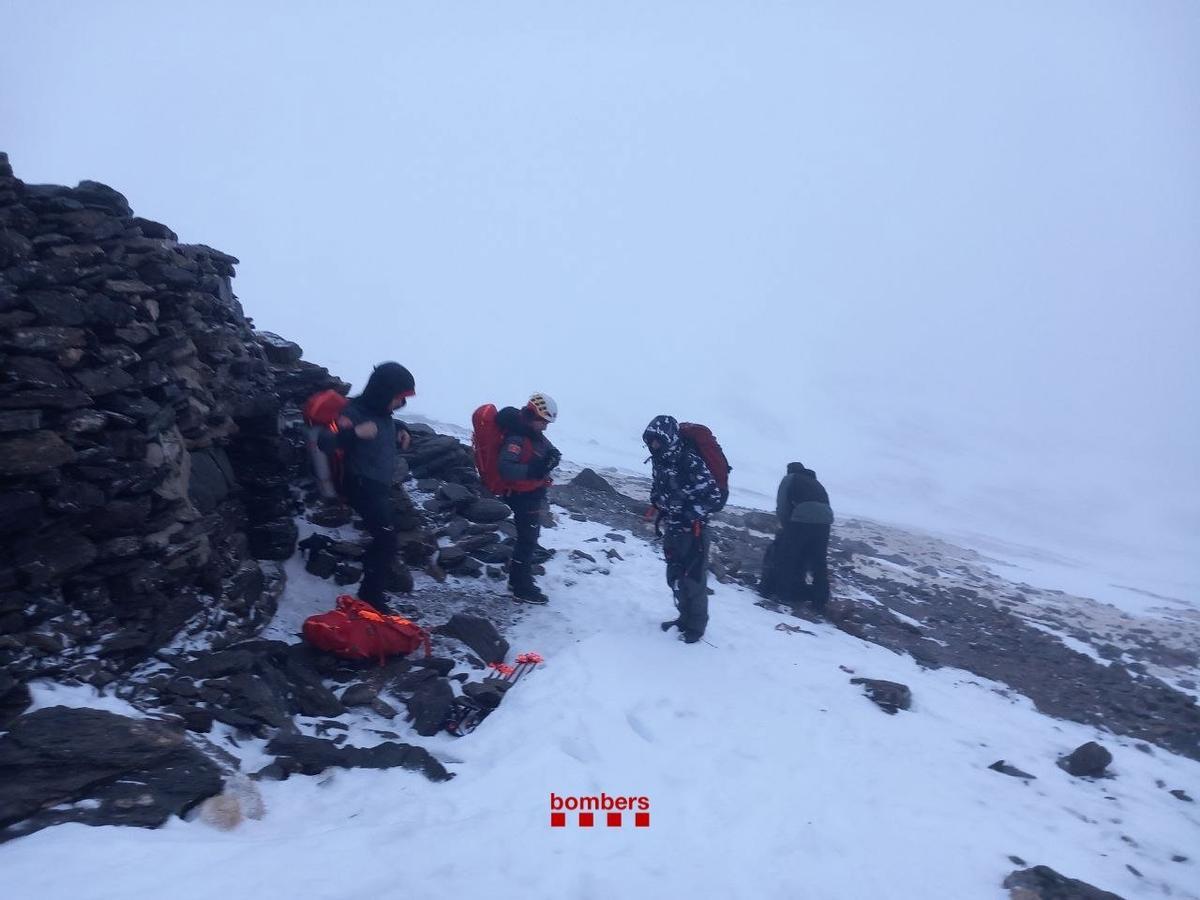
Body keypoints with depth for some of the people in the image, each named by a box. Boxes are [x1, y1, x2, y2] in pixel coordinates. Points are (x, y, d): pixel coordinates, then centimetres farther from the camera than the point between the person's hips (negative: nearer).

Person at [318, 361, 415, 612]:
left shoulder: (382, 412, 3)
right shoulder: (355, 412, -22)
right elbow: (326, 443, -31)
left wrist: (401, 431, 6)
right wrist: (354, 432, -47)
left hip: (380, 486, 9)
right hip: (363, 486, -9)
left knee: (385, 536, 23)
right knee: (386, 538, -14)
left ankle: (377, 580, 43)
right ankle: (371, 597, -5)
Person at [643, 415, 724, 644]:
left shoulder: (690, 461, -25)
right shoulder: (661, 459, 1)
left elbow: (713, 498, -24)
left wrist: (688, 514, -26)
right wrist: (657, 506, 2)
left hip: (693, 530, -8)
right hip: (673, 529, 8)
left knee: (693, 578, 2)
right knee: (675, 576, 19)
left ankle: (696, 625, 18)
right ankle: (685, 617, 37)